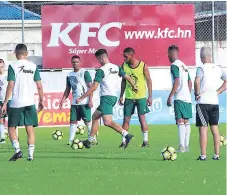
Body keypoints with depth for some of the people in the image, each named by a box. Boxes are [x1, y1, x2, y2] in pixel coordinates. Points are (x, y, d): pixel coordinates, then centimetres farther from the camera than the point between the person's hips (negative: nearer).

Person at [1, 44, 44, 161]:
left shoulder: (13, 67, -6)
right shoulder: (33, 66, 4)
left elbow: (10, 86, -11)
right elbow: (39, 86, 4)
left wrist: (5, 103, -8)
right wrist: (41, 100, 15)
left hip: (16, 103, -3)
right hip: (30, 102, 3)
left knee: (11, 128, 7)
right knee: (30, 129, 7)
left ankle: (17, 150, -11)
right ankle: (31, 154, 2)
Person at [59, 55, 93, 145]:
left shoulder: (84, 73, -5)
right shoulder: (70, 75, 13)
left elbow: (90, 87, -8)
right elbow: (67, 90, 20)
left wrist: (90, 100, -16)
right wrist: (62, 101, 10)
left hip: (84, 102, -6)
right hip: (74, 103, 6)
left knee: (87, 121, -3)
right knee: (73, 121, 2)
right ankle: (71, 140, 3)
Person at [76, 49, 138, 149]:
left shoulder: (101, 71, -10)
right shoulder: (116, 68, 10)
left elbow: (94, 87, -14)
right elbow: (127, 77, 16)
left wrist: (81, 98, -9)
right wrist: (134, 86, 37)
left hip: (106, 97, -9)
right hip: (114, 97, 9)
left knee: (107, 122, -18)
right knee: (95, 116, 19)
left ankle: (126, 135, -29)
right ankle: (89, 141, 21)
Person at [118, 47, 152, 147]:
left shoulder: (143, 65, -8)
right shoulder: (124, 66, 2)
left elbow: (149, 81, -4)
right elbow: (123, 81, 12)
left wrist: (150, 96, -7)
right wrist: (121, 96, 9)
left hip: (141, 97, -3)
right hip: (129, 97, 3)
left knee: (142, 118, -5)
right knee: (126, 119, 1)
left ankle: (145, 140, 2)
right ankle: (123, 141, 5)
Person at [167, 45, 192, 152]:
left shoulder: (174, 65, -9)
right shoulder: (184, 66, 16)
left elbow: (177, 82, -18)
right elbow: (190, 82, 19)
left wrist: (170, 97, -15)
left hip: (179, 98, -8)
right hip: (187, 98, 8)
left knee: (180, 121, -12)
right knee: (186, 121, 11)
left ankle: (182, 146, -19)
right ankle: (186, 145, 15)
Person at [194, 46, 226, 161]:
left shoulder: (201, 68, -11)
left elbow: (197, 81, -28)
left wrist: (197, 93, -13)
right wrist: (218, 92, 9)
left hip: (203, 102, -5)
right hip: (215, 102, 5)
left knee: (203, 129, -2)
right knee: (215, 129, 10)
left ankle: (203, 155, -2)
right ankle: (216, 154, 10)